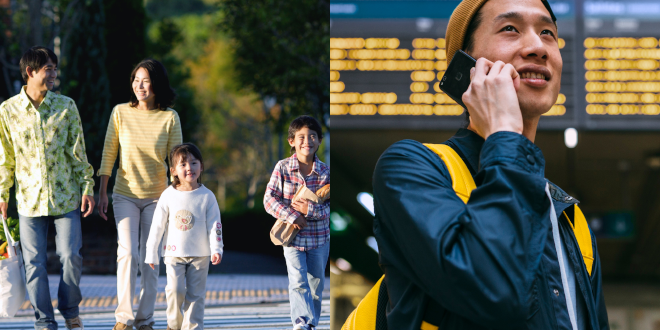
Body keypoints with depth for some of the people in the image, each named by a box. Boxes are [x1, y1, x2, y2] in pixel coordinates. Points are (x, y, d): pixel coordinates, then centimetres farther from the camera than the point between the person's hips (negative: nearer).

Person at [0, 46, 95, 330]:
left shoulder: (66, 107, 1)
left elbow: (78, 152, 5)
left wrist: (87, 188, 1)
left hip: (65, 197, 0)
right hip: (30, 199, 0)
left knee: (71, 256, -3)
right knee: (34, 263, 1)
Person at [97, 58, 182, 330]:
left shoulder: (169, 117, -4)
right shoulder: (121, 112, -3)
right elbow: (108, 154, 3)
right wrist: (102, 192, 2)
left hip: (157, 197, 0)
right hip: (125, 194, 0)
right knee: (128, 252, -14)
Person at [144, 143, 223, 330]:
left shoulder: (207, 197, -3)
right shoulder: (169, 196, -2)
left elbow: (214, 225, -2)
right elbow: (157, 225, 2)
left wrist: (216, 249, -13)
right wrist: (151, 253, 3)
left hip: (200, 255, 0)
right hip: (174, 253, 0)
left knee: (195, 294, 1)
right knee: (175, 290, -10)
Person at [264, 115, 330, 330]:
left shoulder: (325, 172, -6)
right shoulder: (283, 168, -9)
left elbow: (331, 206, -6)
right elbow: (269, 199, -11)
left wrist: (311, 210, -23)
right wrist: (292, 216, -22)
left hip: (319, 237, 2)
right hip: (293, 236, -2)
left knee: (316, 284, 13)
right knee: (298, 281, -15)